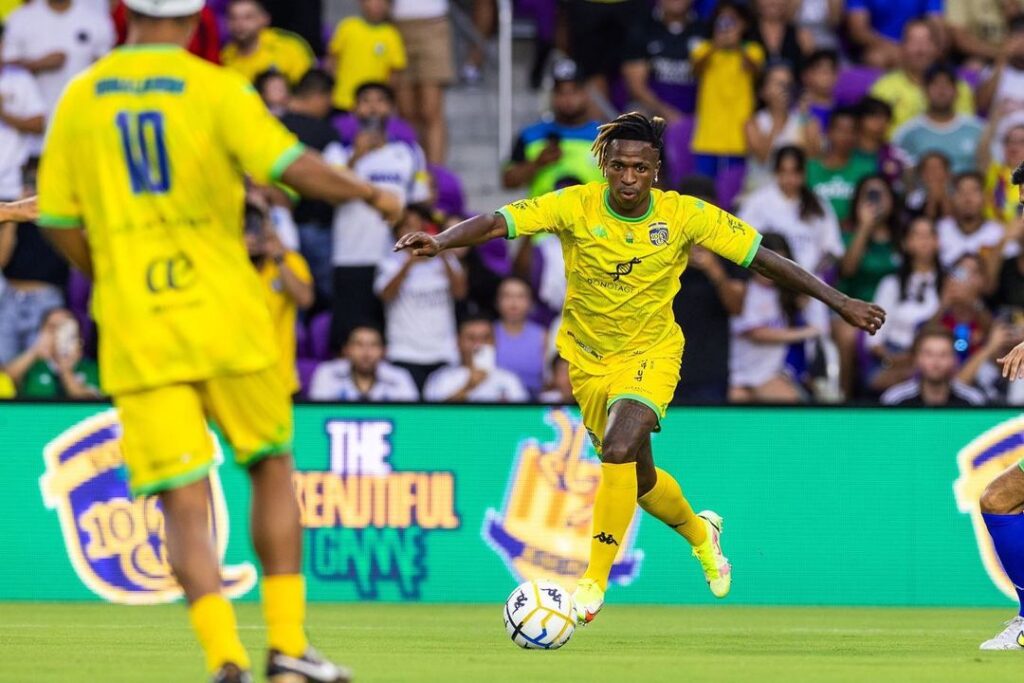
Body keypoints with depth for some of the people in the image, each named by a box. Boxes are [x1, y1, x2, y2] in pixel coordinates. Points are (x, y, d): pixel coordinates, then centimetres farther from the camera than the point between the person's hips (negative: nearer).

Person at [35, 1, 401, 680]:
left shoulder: (79, 97, 6)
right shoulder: (216, 88, -4)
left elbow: (59, 222, 10)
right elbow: (296, 168, -14)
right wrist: (374, 195, 2)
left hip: (134, 334, 2)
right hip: (227, 318, -2)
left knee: (183, 504, -1)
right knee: (271, 467, 17)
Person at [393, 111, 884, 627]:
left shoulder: (685, 216, -16)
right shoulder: (575, 207, -18)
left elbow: (763, 259, -9)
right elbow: (497, 223, -28)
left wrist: (839, 302, -10)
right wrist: (440, 241, -48)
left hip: (651, 353, -2)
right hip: (588, 358, 2)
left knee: (619, 449, -27)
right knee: (638, 478, 14)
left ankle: (595, 582, -18)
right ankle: (699, 531, 49)